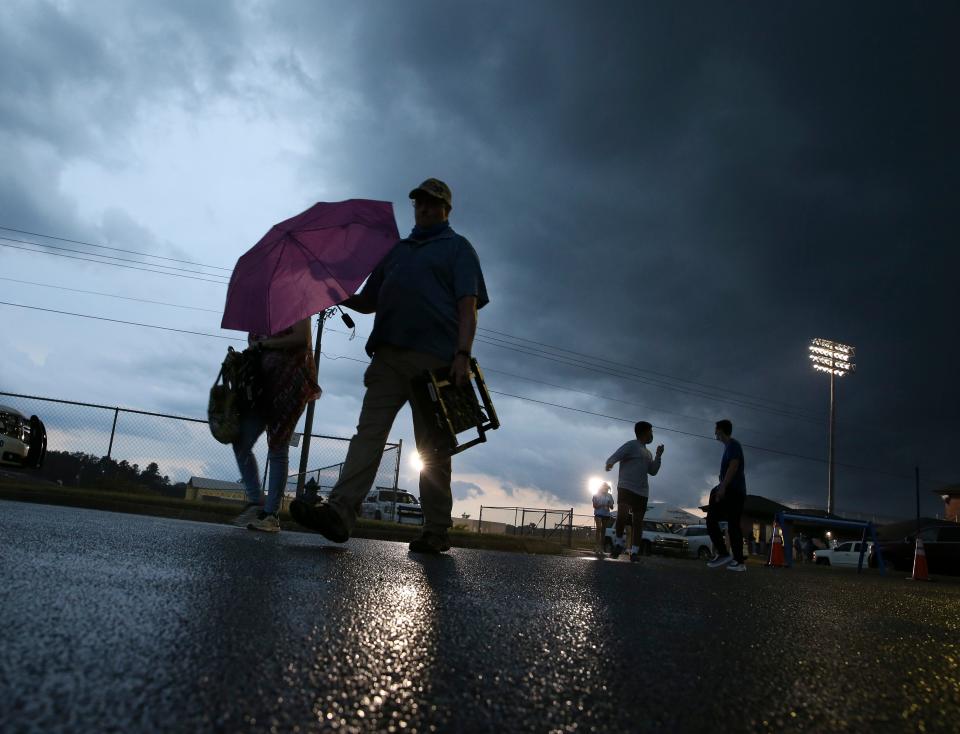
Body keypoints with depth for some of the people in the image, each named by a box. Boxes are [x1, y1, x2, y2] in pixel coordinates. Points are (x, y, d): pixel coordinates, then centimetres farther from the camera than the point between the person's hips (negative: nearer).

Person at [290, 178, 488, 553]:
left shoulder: (458, 248, 12)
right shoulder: (396, 251, 27)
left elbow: (468, 306, -2)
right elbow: (368, 303, 28)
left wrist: (463, 354, -16)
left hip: (435, 358, -5)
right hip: (388, 355, 5)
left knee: (432, 449, -2)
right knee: (369, 430, -10)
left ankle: (436, 530, 4)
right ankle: (340, 512, -20)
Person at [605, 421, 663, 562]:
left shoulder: (648, 453, 21)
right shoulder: (631, 445, -3)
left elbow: (653, 471, 18)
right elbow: (613, 457, -10)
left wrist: (658, 456, 9)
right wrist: (610, 463, -28)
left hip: (642, 491, 7)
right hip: (626, 487, -7)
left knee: (638, 521, 2)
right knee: (622, 513, -26)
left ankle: (634, 551, 3)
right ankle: (619, 542, -8)